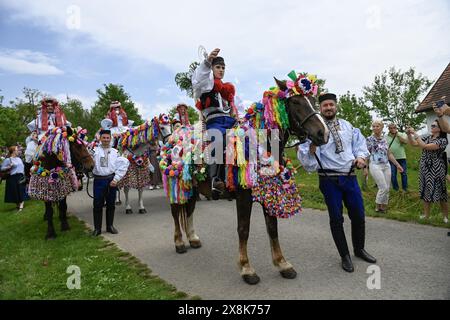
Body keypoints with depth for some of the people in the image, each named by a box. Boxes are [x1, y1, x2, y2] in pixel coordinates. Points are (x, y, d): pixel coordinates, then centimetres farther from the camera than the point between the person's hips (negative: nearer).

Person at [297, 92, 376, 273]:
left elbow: (359, 143, 15)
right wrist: (312, 147, -35)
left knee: (358, 215, 14)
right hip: (329, 180, -4)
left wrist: (361, 156, -3)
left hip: (350, 177, 5)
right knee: (336, 218, 6)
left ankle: (359, 249, 38)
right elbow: (307, 153, -14)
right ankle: (344, 256, 24)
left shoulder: (348, 126, 10)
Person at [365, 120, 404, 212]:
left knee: (387, 188, 5)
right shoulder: (369, 139, -5)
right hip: (375, 166, -6)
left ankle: (384, 207, 18)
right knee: (384, 188, -9)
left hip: (386, 166, 6)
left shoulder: (384, 140, 11)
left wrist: (397, 165, 13)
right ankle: (377, 207, 8)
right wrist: (365, 168, -9)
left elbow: (389, 154, 16)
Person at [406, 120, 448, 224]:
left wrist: (414, 133, -22)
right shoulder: (427, 137, 6)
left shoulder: (443, 140, -13)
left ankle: (446, 217, 15)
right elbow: (414, 144, 8)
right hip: (424, 169, 6)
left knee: (439, 192, 1)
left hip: (436, 170, -6)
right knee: (425, 192, 11)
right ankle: (426, 215, 21)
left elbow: (425, 146, -25)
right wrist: (409, 134, -8)